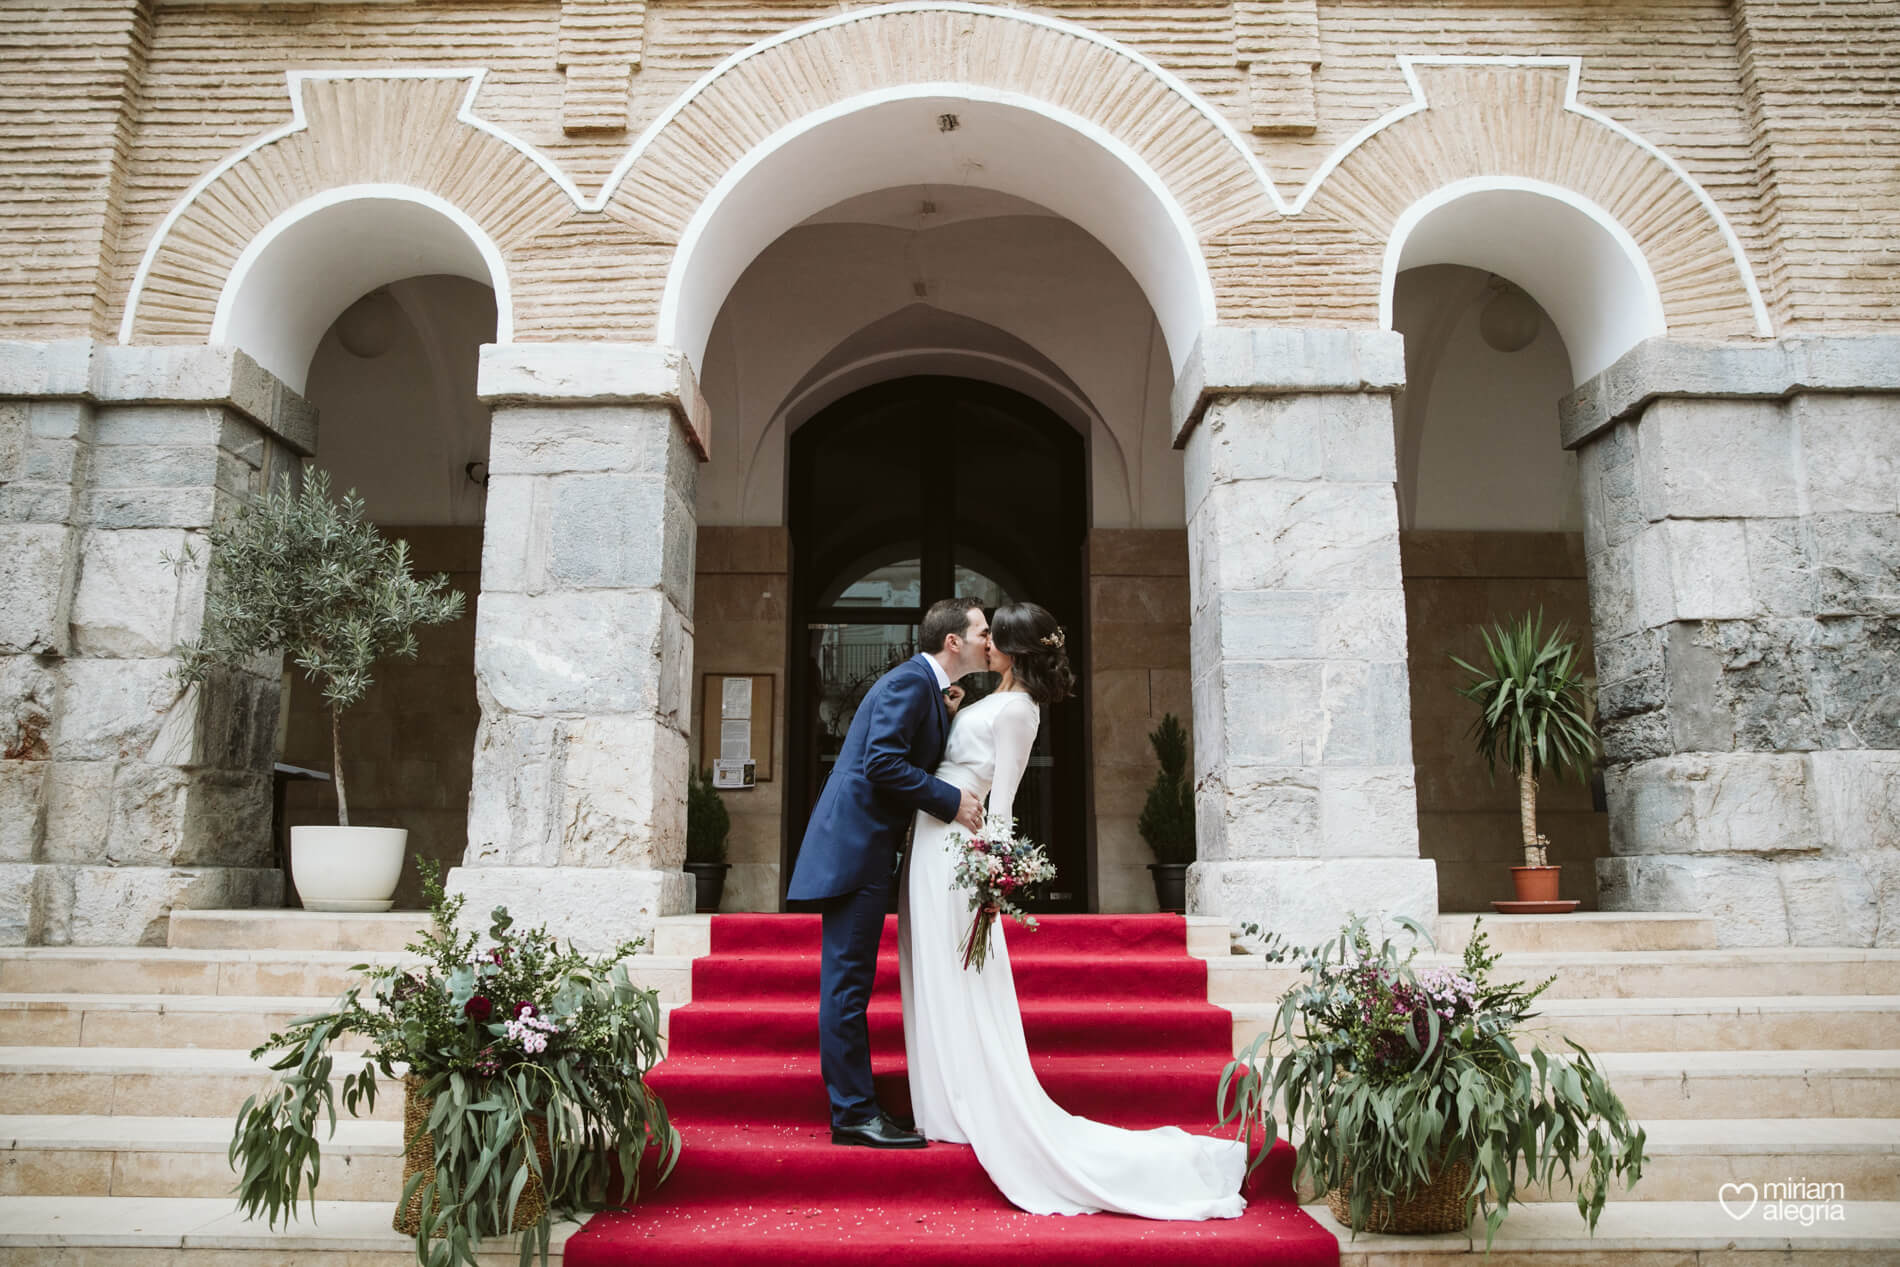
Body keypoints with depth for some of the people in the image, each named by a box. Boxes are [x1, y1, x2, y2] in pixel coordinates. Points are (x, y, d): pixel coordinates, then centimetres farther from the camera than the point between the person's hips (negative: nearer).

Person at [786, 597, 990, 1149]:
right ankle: (853, 1114, 0)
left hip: (865, 849, 10)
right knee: (847, 982, -5)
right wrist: (952, 801, -17)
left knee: (849, 982, 12)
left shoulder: (926, 686, 18)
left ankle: (853, 1107, 18)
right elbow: (882, 763, -23)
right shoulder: (910, 681, -13)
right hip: (854, 848, -10)